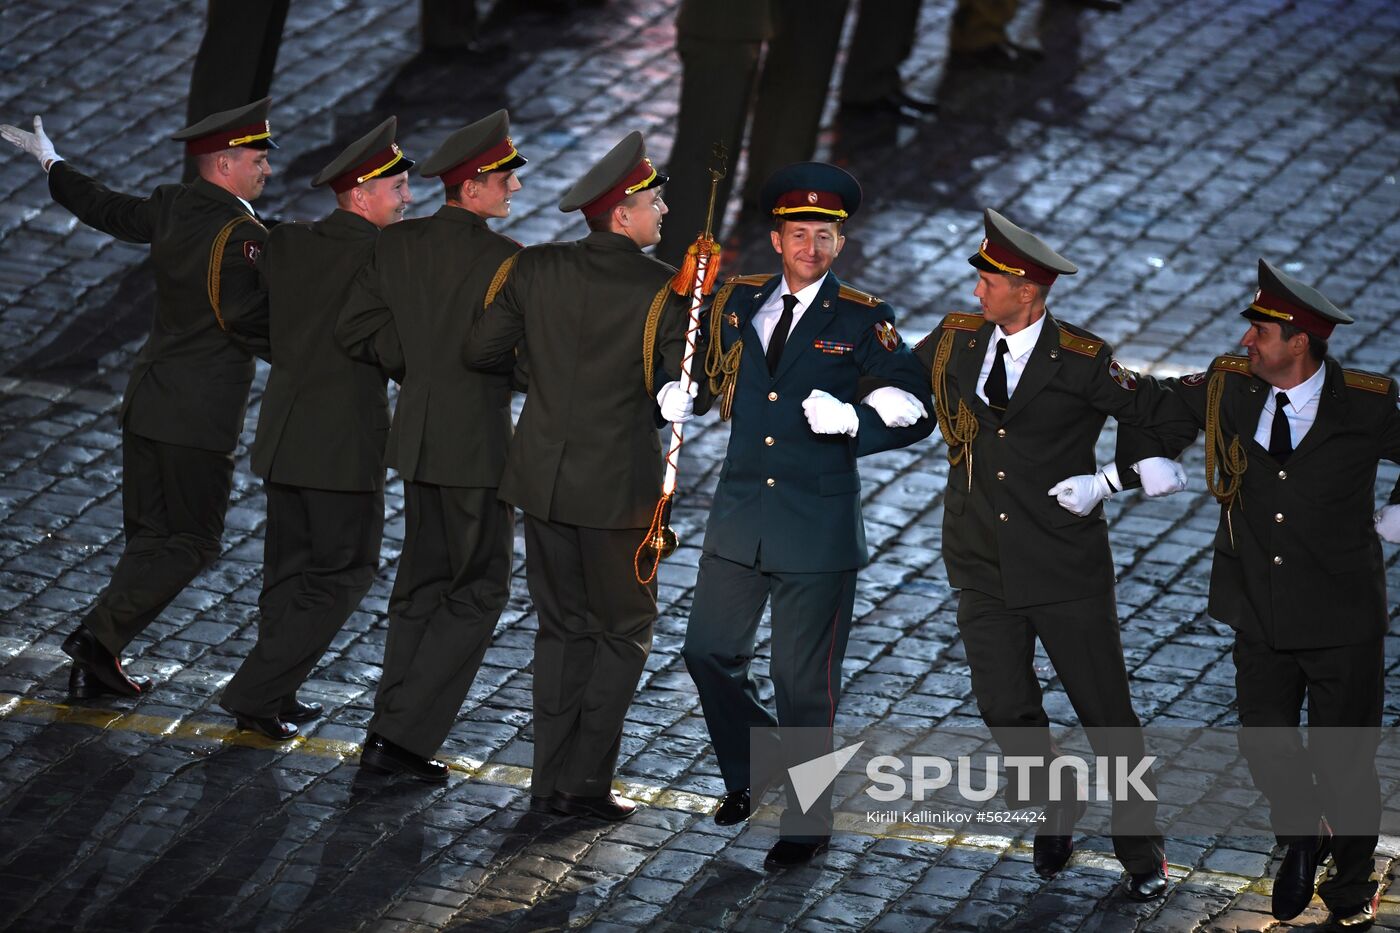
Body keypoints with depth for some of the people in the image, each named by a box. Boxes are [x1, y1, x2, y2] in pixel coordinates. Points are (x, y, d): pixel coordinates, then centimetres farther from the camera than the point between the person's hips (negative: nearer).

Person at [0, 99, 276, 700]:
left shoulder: (171, 209, 7)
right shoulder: (243, 236, -17)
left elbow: (102, 208, 23)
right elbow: (252, 327, -23)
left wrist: (50, 163, 40)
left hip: (147, 403, 8)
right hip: (198, 418, -8)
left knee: (149, 538, 13)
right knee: (193, 544, 0)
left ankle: (95, 668, 11)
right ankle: (99, 637, -8)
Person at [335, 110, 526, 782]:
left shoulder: (397, 244, 3)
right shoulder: (502, 259, -17)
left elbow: (356, 331, 5)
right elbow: (513, 354, -17)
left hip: (416, 435, 7)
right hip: (477, 442, -7)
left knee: (421, 585, 18)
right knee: (479, 590, 3)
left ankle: (392, 732, 19)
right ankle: (402, 734, -3)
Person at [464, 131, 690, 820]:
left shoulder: (536, 269, -2)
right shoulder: (664, 289, -13)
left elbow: (481, 351, 3)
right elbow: (693, 390, -13)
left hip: (542, 477, 4)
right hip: (618, 485, -4)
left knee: (562, 628, 16)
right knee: (624, 632, 10)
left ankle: (552, 779, 16)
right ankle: (586, 784, 5)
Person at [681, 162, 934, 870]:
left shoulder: (861, 321, -5)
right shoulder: (738, 303, 6)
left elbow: (916, 412, -3)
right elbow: (710, 375, 22)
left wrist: (853, 424, -18)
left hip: (817, 526, -4)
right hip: (739, 518, 4)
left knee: (803, 681, 2)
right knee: (709, 651, 8)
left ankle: (806, 824, 15)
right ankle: (750, 770, 34)